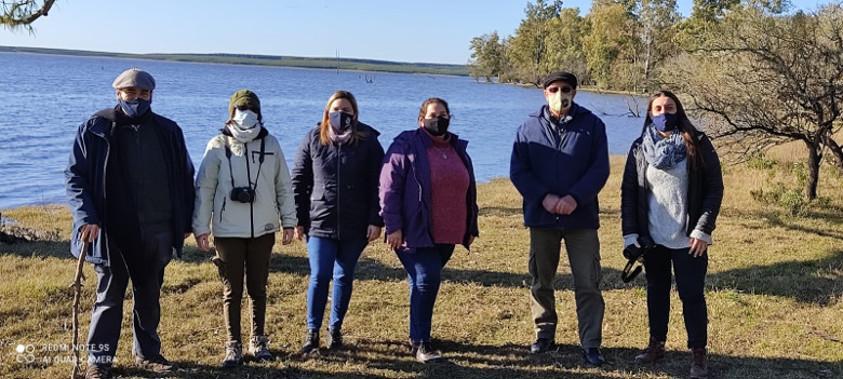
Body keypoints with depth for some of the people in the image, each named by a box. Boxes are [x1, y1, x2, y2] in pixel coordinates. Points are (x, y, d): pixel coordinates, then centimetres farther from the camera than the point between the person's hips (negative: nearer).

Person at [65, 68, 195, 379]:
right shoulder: (95, 129, -3)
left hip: (156, 233, 3)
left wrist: (184, 223, 7)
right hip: (112, 233, -3)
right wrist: (86, 217, -16)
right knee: (109, 296, 5)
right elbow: (74, 176, -3)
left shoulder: (168, 131, 5)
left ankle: (147, 353, 29)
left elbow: (184, 177, 10)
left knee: (149, 296, 14)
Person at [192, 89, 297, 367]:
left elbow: (283, 186, 7)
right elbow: (204, 188, -2)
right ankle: (233, 346, 15)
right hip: (228, 231, -2)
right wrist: (201, 227, -5)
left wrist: (288, 221, 5)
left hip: (263, 230, 2)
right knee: (232, 291, 5)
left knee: (258, 289, 11)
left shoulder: (270, 144, 3)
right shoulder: (218, 145, -3)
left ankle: (258, 341, 25)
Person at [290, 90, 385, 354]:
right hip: (320, 222, 0)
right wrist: (298, 220, 1)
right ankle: (313, 331, 10)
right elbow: (298, 180, 6)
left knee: (344, 278, 9)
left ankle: (335, 329, 24)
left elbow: (377, 184, -1)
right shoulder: (313, 139, 4)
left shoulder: (368, 141, 0)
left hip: (355, 226, 0)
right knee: (319, 277, -4)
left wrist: (375, 221, -8)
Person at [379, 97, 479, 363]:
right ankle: (419, 342, -2)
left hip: (447, 235, 6)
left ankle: (418, 333, 28)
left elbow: (468, 190, 21)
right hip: (416, 233, -6)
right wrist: (393, 226, -15)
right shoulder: (406, 146, -5)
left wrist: (471, 228, 20)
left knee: (427, 281, 14)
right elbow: (389, 187, -9)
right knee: (426, 280, -12)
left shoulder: (458, 149, 15)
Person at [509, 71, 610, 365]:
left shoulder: (592, 125, 0)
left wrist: (575, 198, -18)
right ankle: (544, 334, 29)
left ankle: (591, 345, 6)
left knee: (588, 284, -2)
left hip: (581, 217, -1)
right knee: (540, 281, 12)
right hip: (541, 217, 2)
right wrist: (544, 197, -16)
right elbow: (517, 171, -2)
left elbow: (600, 169, -4)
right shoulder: (529, 127, 2)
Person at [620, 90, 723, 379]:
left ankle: (699, 354, 13)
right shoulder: (639, 149, 4)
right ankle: (656, 344, 29)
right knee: (656, 291, 15)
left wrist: (703, 229, -11)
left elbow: (715, 187, -4)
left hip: (688, 239, -3)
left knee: (692, 295, 2)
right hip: (652, 238, 3)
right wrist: (630, 234, -2)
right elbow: (628, 192, 4)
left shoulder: (697, 144, -3)